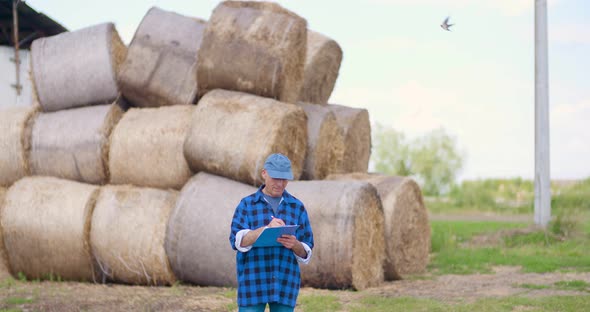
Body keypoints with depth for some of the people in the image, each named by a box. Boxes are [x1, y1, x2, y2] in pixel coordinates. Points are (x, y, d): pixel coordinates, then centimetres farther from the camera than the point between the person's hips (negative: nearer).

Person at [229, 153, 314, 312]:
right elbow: (238, 241, -11)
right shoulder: (246, 205, 3)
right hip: (253, 283, -2)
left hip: (285, 284, 2)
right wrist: (267, 228, -27)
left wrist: (295, 245, -17)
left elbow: (306, 253, 7)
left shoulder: (297, 207, 8)